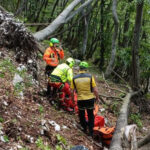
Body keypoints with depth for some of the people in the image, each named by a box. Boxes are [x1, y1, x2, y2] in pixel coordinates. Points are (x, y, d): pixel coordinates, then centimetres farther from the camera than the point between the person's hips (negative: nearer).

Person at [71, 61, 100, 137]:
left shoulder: (74, 78, -7)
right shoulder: (90, 77, -11)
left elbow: (72, 91, -1)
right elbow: (95, 90, -8)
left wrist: (72, 99, 15)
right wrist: (97, 98, 8)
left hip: (80, 100, 0)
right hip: (90, 99, 0)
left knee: (81, 115, 24)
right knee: (90, 115, 20)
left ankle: (84, 128, 36)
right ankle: (91, 131, 24)